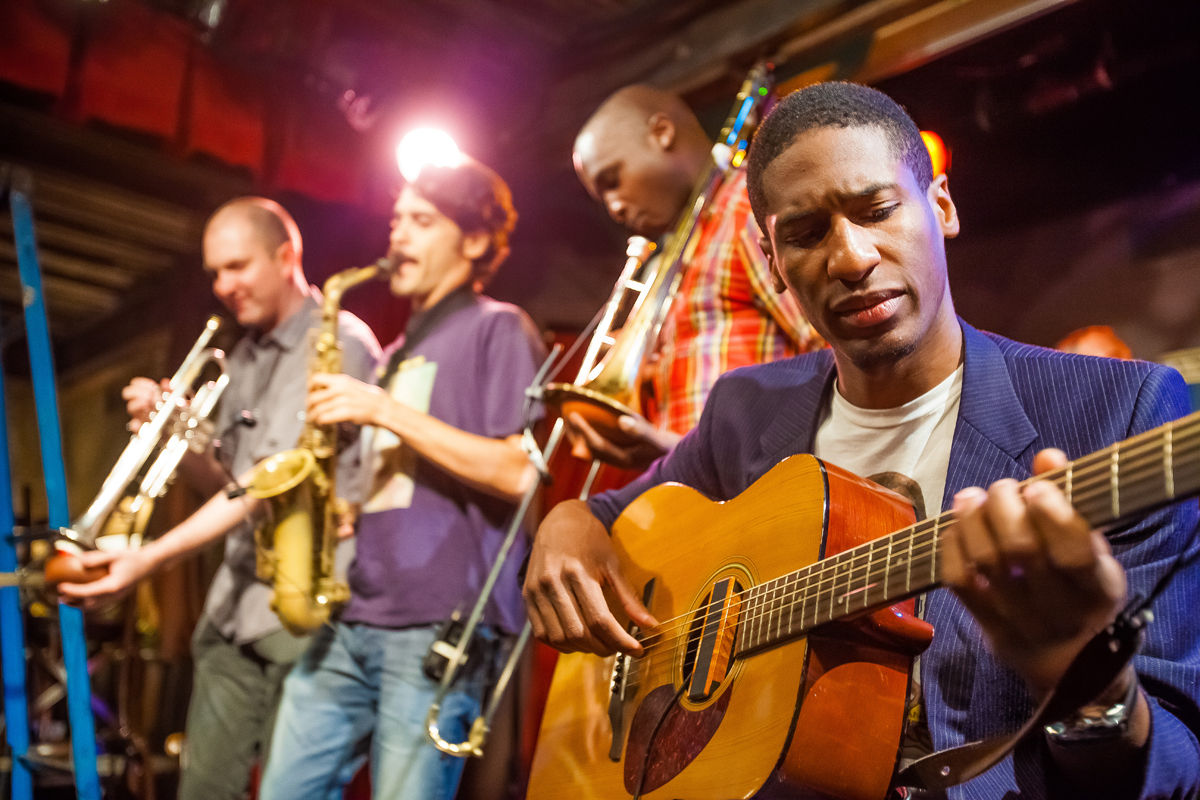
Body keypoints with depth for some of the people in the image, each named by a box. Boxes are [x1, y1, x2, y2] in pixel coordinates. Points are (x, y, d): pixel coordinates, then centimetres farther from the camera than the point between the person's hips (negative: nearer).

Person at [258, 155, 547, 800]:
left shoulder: (496, 329, -1)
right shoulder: (399, 353, 23)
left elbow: (517, 472, -15)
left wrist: (385, 410, -15)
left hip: (439, 629, -8)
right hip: (351, 614, 8)